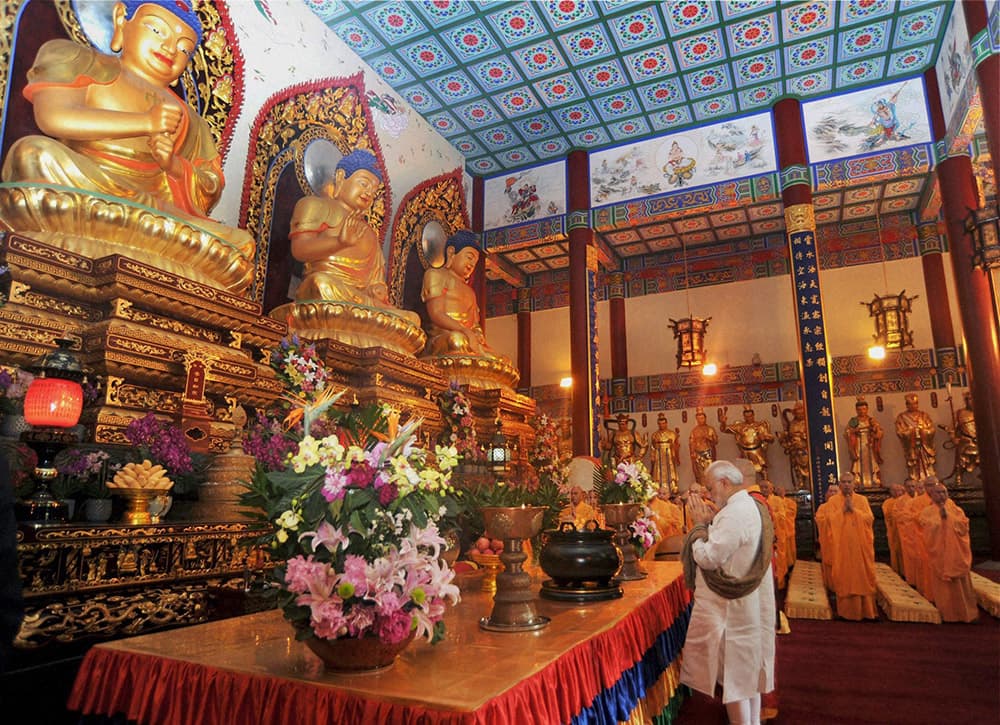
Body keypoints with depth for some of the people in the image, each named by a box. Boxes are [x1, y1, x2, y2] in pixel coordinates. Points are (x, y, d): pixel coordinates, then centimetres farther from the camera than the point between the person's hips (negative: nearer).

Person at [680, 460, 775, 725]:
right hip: (751, 606, 10)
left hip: (730, 607, -10)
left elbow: (708, 558, -24)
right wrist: (710, 523, 1)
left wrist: (700, 525, -12)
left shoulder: (733, 513, -25)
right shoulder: (755, 507, 6)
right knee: (749, 668, 19)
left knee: (733, 673, 3)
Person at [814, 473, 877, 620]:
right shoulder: (833, 501, 3)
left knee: (862, 577, 3)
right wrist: (842, 510, -12)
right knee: (844, 577, 2)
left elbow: (870, 518, -5)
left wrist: (854, 510, -13)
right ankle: (846, 610, 9)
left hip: (860, 545, 1)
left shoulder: (862, 500, 6)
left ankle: (865, 609, 13)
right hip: (841, 546, -1)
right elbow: (829, 520, -6)